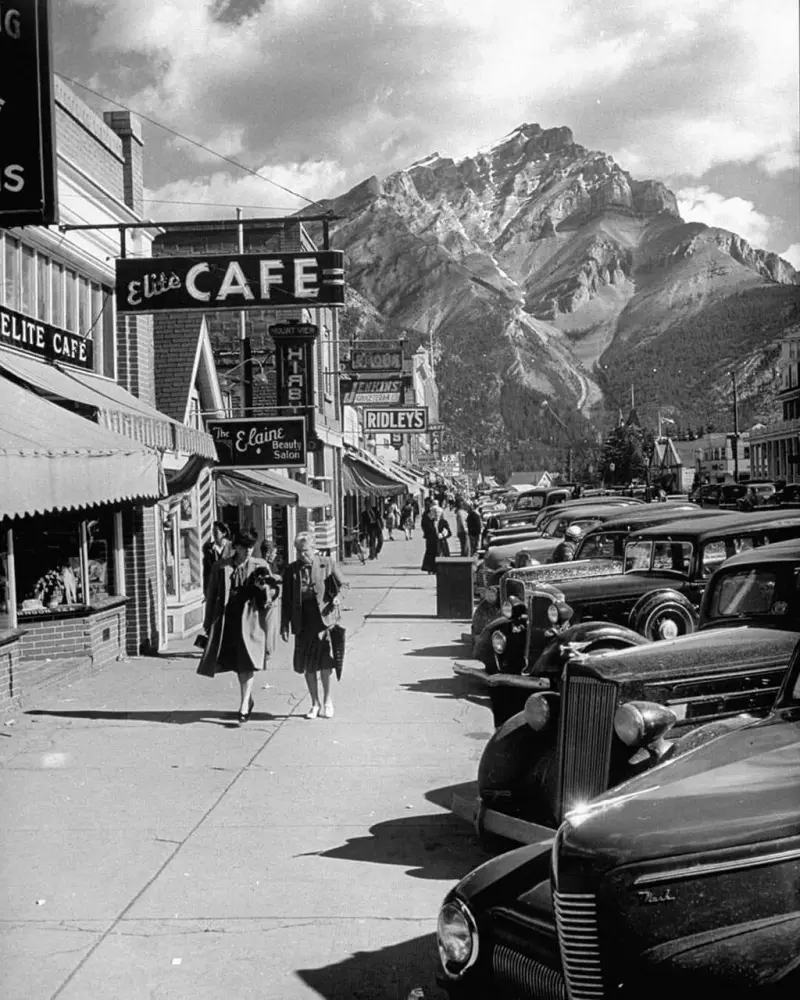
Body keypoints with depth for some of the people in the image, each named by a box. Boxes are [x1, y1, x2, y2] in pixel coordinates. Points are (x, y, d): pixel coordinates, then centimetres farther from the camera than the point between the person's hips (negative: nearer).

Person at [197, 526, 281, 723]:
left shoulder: (259, 566, 2)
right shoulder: (221, 566, 2)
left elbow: (273, 592, 4)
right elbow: (212, 594, 7)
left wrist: (264, 587, -19)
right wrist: (208, 622, 7)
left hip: (249, 619, -2)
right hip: (226, 619, 2)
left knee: (247, 663, -9)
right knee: (237, 663, 12)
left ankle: (244, 706, -7)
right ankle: (247, 699, 31)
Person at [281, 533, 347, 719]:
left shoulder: (326, 565, 2)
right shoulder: (291, 570, 7)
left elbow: (342, 584, 11)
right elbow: (286, 601, 9)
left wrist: (337, 596, -11)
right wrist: (285, 626, 6)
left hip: (323, 618, -3)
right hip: (302, 622, 3)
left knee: (324, 661, -13)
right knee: (306, 665, 7)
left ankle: (327, 701, 3)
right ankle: (315, 703, 21)